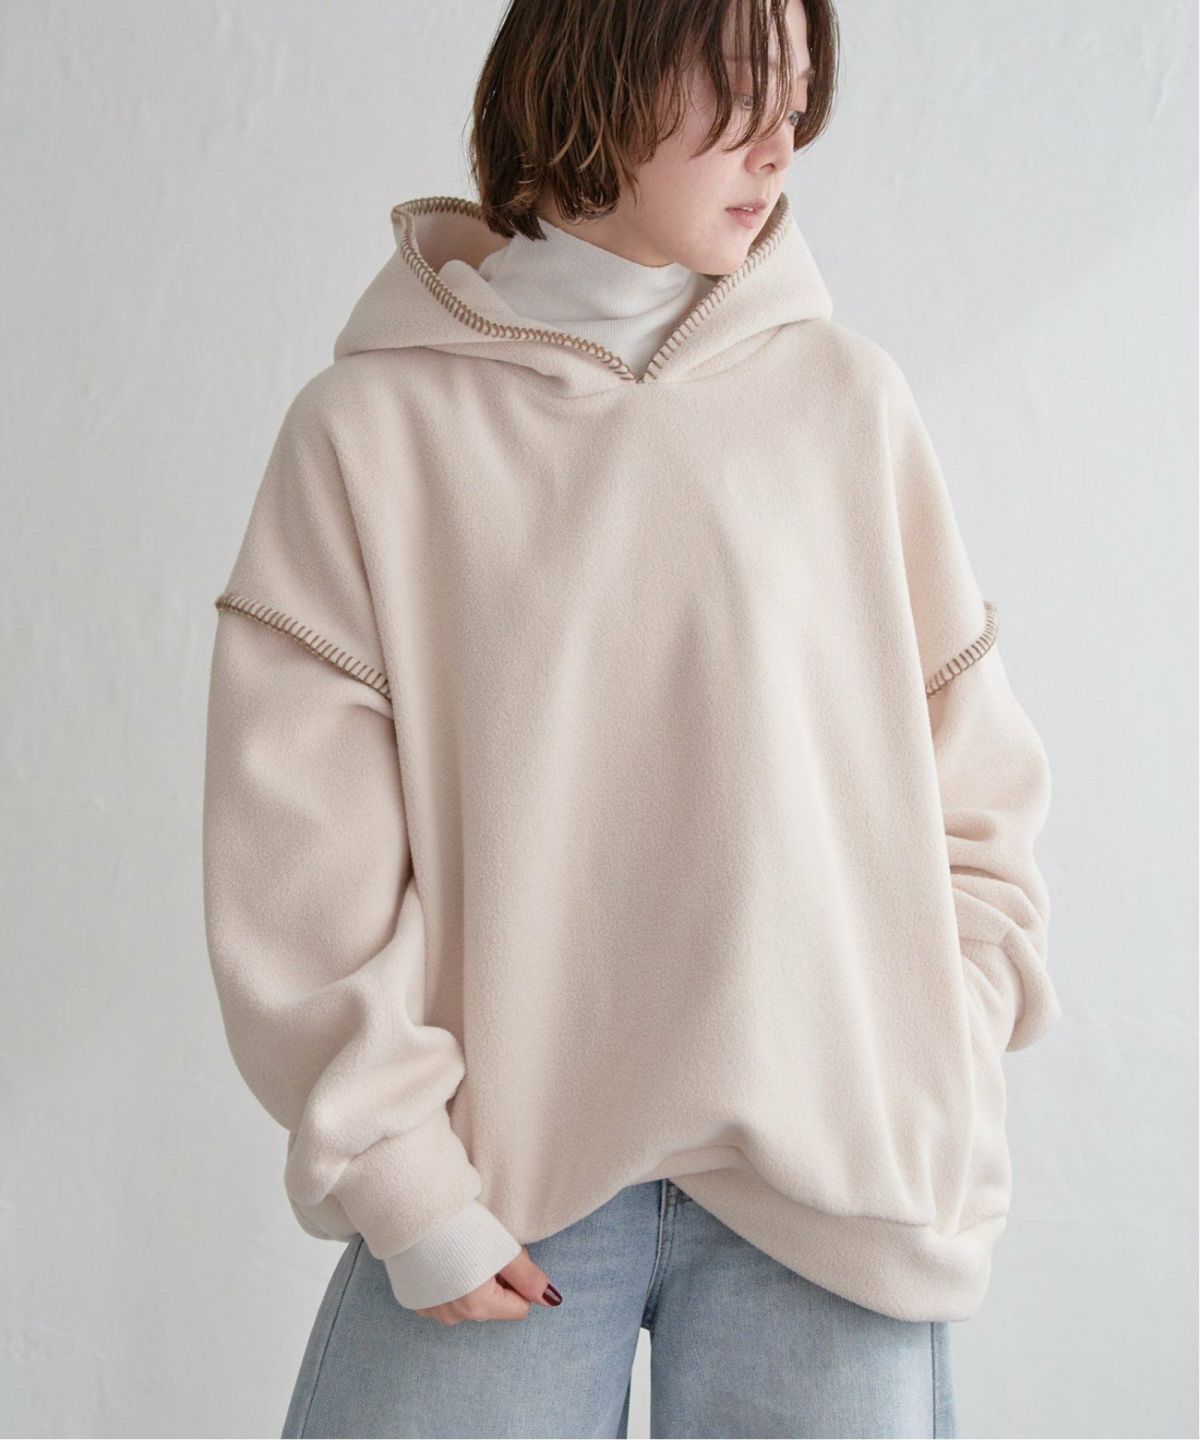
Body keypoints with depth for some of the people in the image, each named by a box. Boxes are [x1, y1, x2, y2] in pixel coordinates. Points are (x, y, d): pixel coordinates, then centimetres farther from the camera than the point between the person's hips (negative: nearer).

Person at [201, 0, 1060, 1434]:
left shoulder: (847, 400, 3)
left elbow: (971, 780, 7)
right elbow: (300, 845, -4)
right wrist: (402, 1176, -8)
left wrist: (935, 1105, 0)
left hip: (827, 1170, 2)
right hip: (503, 1177, -1)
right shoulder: (371, 426, -2)